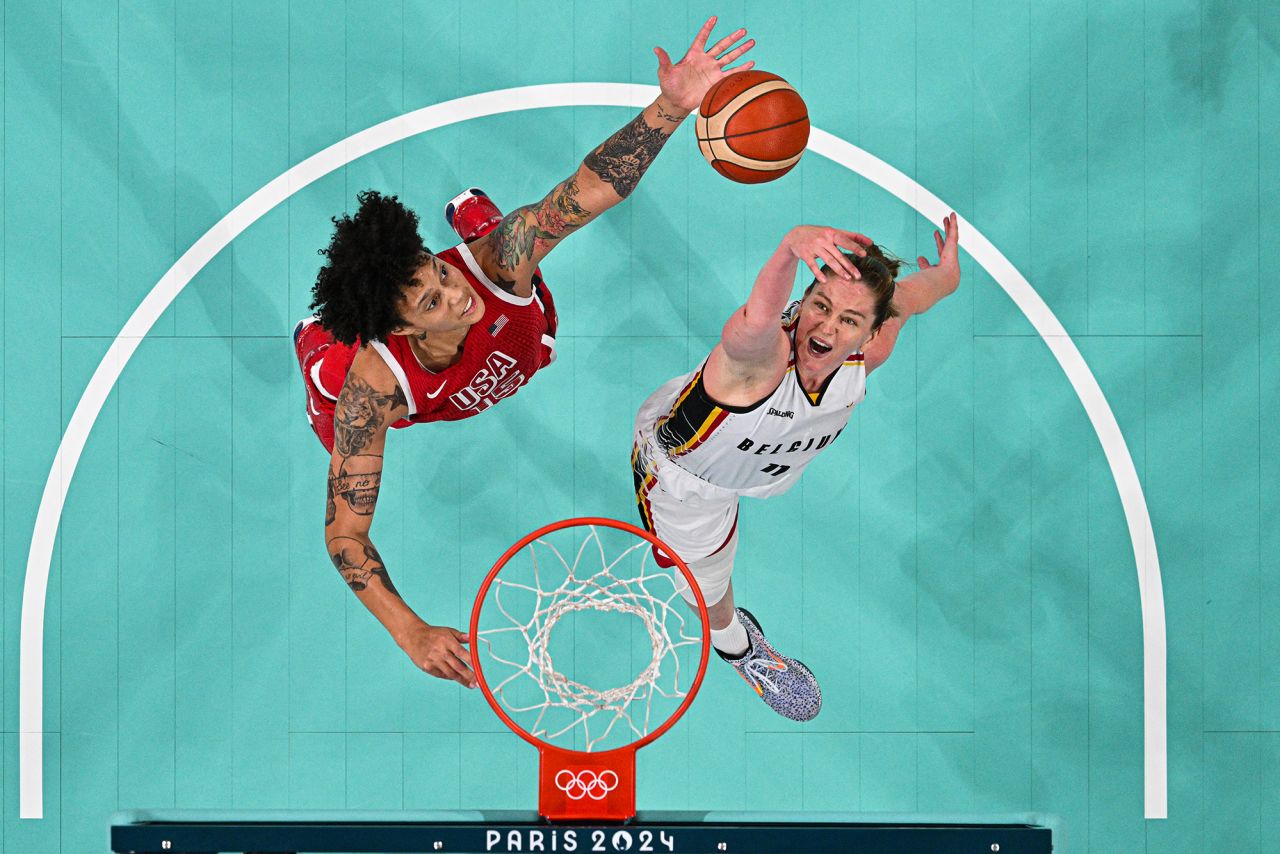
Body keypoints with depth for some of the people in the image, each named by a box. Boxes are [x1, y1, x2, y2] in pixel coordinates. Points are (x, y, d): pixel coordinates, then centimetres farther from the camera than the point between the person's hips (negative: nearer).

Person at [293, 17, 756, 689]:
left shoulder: (493, 263, -49)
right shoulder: (372, 389, -50)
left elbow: (590, 189, -58)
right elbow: (344, 535, -46)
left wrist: (671, 104, -74)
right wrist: (410, 635, -58)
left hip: (513, 349, 1)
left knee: (540, 347, 36)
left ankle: (473, 213, 55)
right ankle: (321, 335, 44)